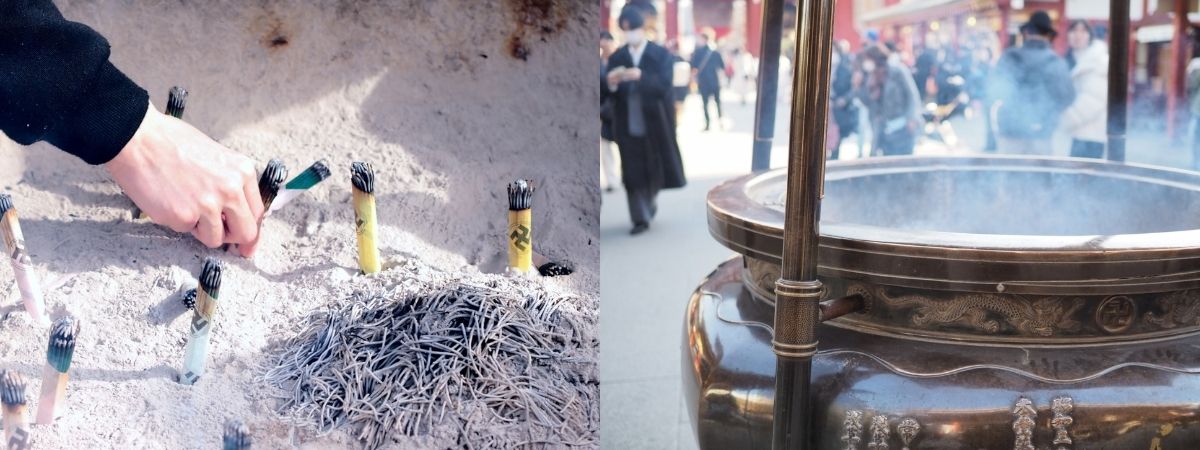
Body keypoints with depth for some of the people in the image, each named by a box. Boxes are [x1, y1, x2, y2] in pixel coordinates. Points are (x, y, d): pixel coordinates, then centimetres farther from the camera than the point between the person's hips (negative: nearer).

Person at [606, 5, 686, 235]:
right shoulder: (616, 58, 6)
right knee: (632, 172, -3)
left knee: (654, 167, 11)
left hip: (654, 122, -1)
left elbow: (664, 85, -13)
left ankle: (649, 203, 37)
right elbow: (612, 94, 3)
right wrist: (612, 84, -20)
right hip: (628, 124, 1)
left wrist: (641, 77, -28)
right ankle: (640, 218, 4)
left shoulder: (660, 54, -2)